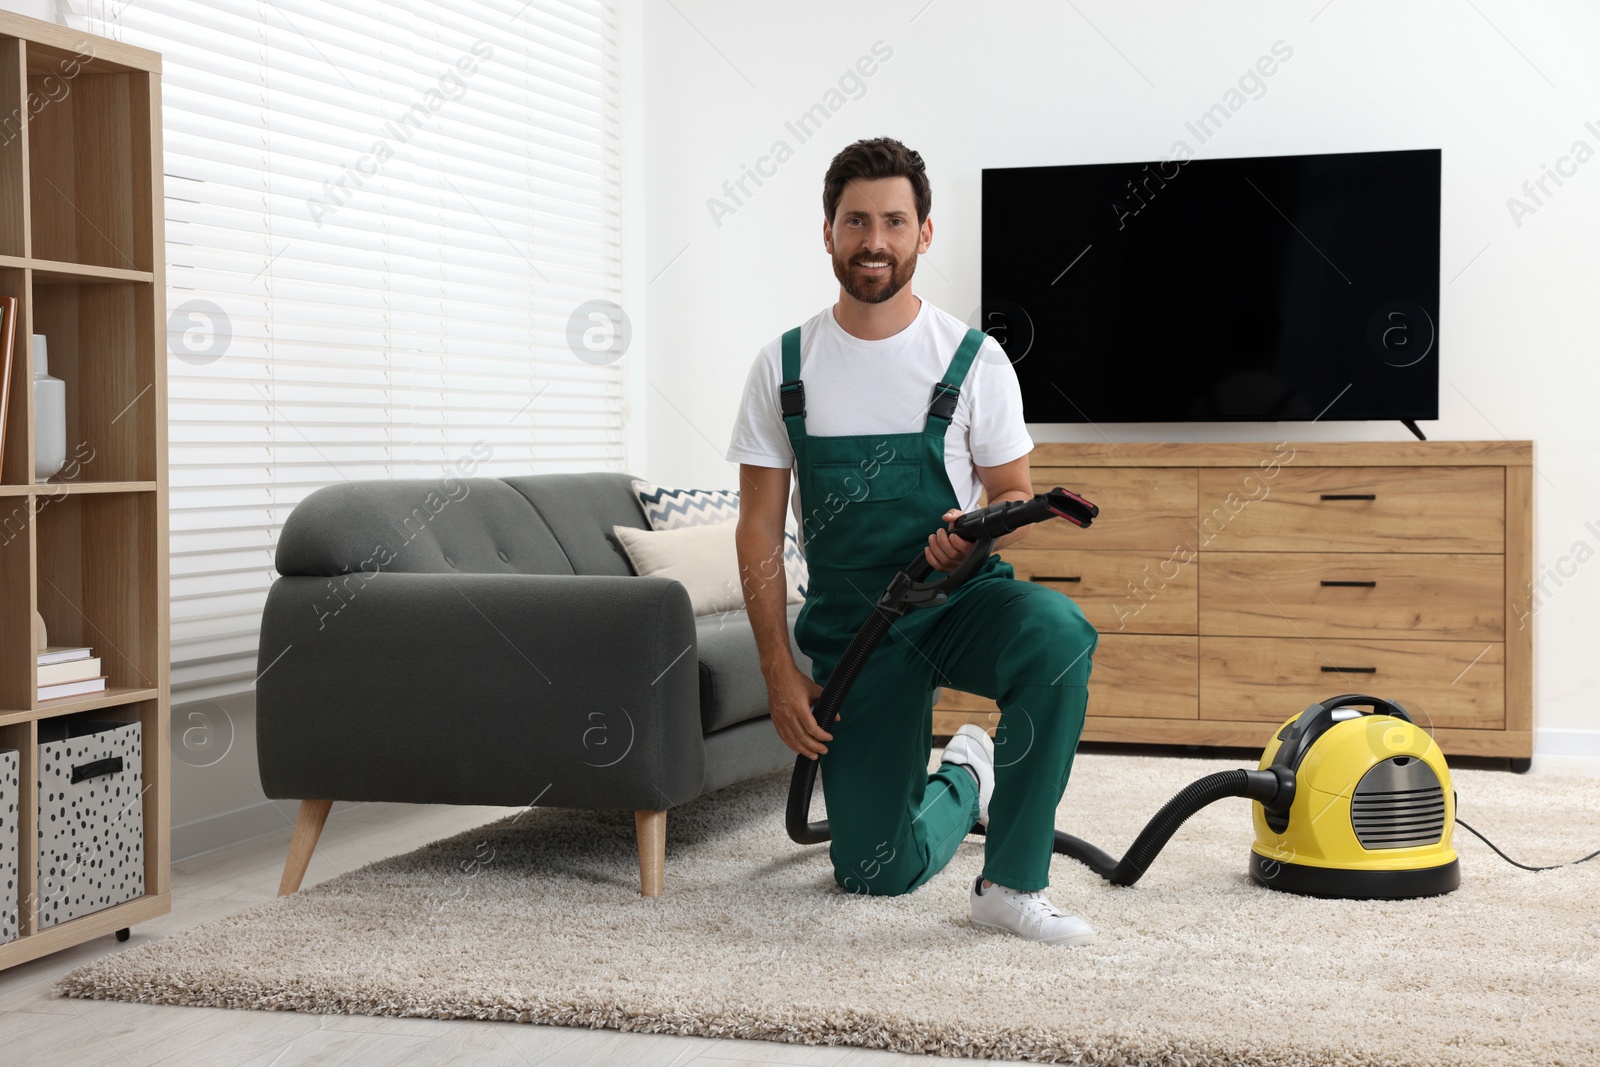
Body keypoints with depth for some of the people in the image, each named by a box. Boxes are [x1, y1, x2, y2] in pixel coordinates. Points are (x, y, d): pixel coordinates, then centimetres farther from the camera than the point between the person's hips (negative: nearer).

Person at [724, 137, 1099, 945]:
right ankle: (963, 782, 34)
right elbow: (760, 530, 0)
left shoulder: (974, 361, -4)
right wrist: (780, 674, -7)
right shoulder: (784, 368, 0)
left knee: (1057, 632, -38)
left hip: (961, 598, -1)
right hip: (851, 626, 1)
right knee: (874, 874, -2)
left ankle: (1012, 885, -23)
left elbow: (1016, 497, 3)